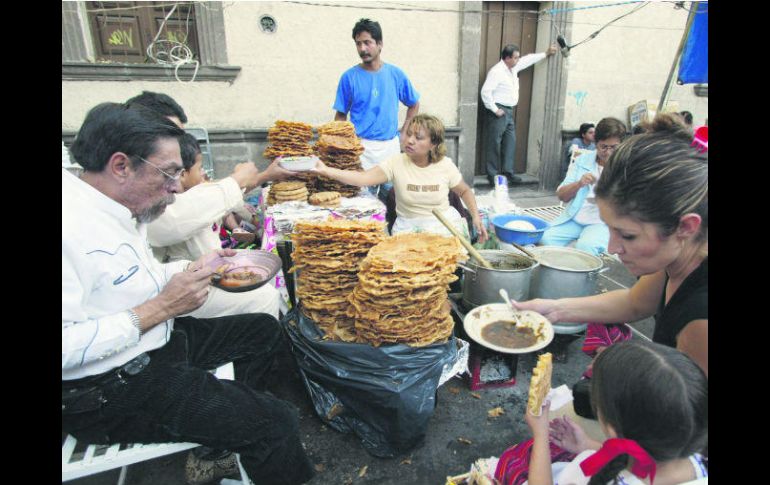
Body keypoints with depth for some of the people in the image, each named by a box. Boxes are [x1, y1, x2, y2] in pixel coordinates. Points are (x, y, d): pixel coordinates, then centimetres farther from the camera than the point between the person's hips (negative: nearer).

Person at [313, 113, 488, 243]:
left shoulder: (445, 165, -6)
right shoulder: (396, 163, -11)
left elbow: (464, 191, 11)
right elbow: (363, 178, -24)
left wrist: (476, 217, -3)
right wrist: (326, 171, -37)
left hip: (444, 224, 1)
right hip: (408, 227, -1)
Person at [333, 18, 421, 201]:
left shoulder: (396, 74, 2)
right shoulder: (349, 77, -2)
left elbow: (414, 104, 14)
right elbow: (340, 115, 2)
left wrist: (403, 133, 5)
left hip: (391, 146, 2)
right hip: (362, 148, -2)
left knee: (390, 195, 10)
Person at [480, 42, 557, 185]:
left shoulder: (513, 68, 13)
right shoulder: (497, 71, -15)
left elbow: (528, 59, 28)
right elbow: (486, 91, -21)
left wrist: (546, 53, 30)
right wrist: (495, 109, -19)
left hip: (509, 111, 9)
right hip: (499, 111, -9)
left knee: (510, 142, 9)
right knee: (494, 143, -4)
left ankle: (508, 171, 15)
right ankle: (492, 174, 1)